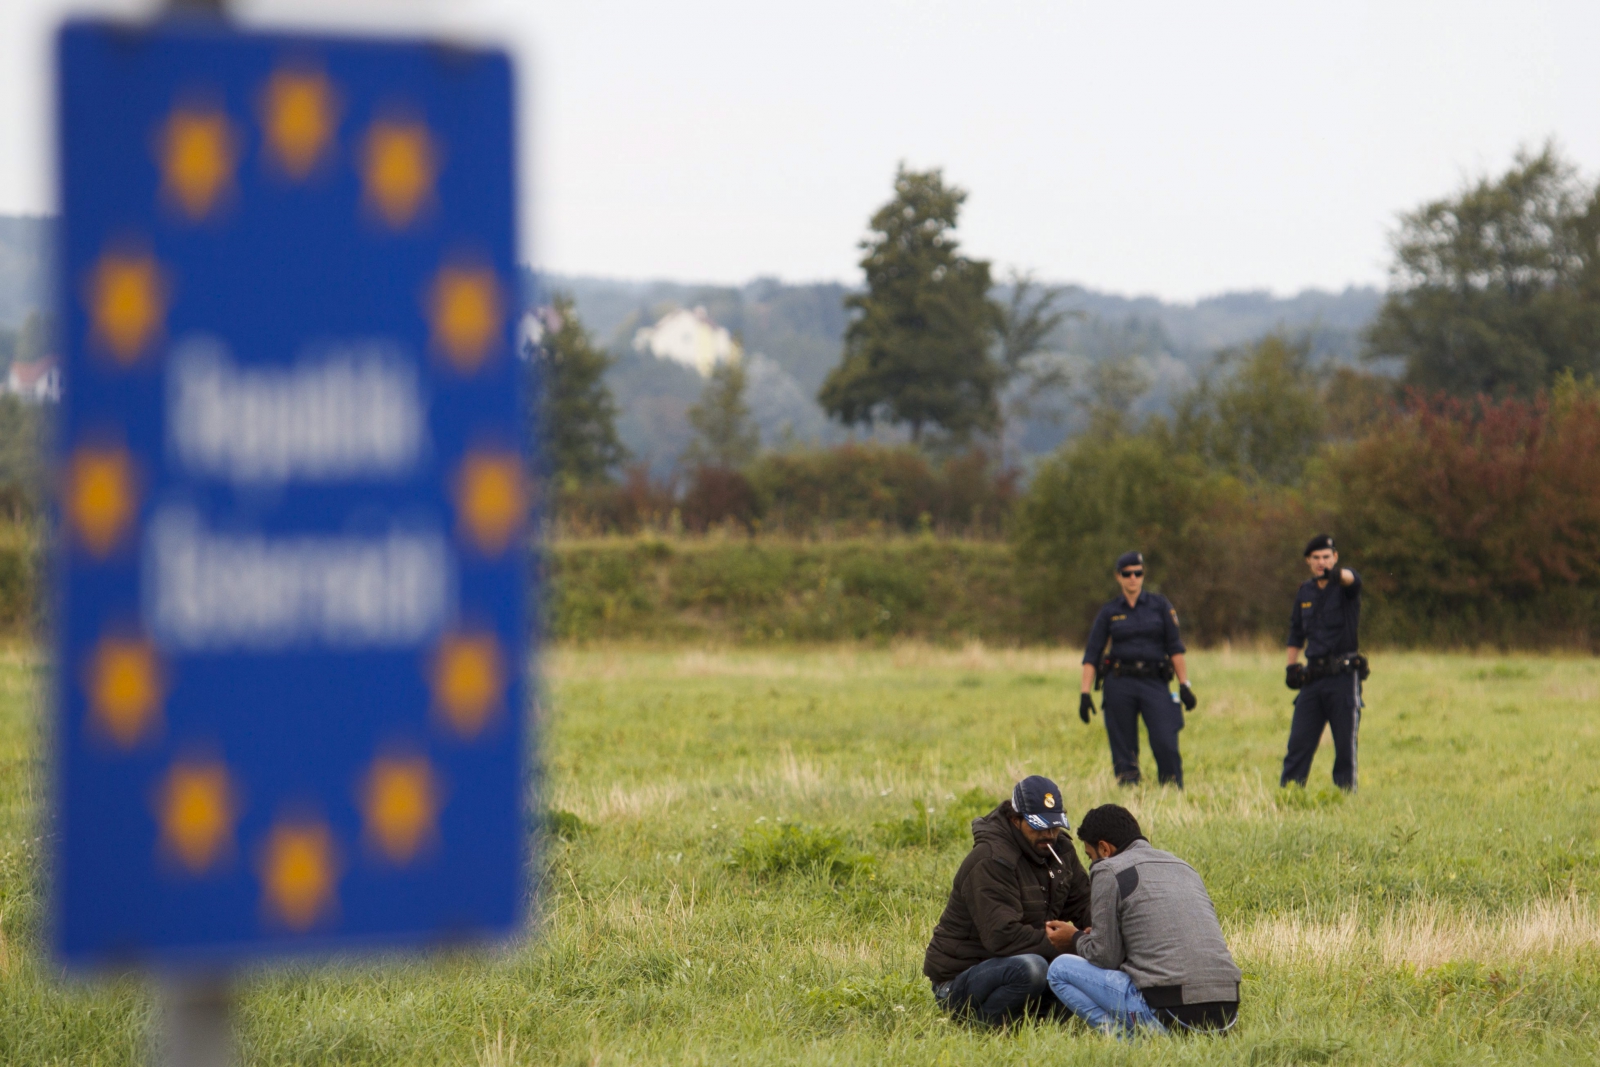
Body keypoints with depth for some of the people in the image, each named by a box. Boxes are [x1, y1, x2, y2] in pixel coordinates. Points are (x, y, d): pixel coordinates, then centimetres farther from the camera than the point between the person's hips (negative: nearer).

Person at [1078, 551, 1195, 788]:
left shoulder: (1160, 605, 6)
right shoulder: (1109, 613, 7)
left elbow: (1175, 648, 3)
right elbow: (1091, 655, 6)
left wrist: (1184, 685, -5)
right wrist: (1085, 693, -3)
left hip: (1154, 683, -1)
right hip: (1120, 685, 1)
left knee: (1166, 744, -13)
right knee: (1123, 751, 0)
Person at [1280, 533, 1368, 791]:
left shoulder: (1343, 586, -3)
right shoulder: (1305, 592, 12)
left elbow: (1353, 579, -29)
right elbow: (1296, 632, 24)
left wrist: (1337, 574, -52)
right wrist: (1291, 665, 13)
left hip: (1343, 676, -4)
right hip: (1313, 678, 4)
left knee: (1345, 745, -1)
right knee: (1299, 742, 2)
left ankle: (1346, 795, 3)